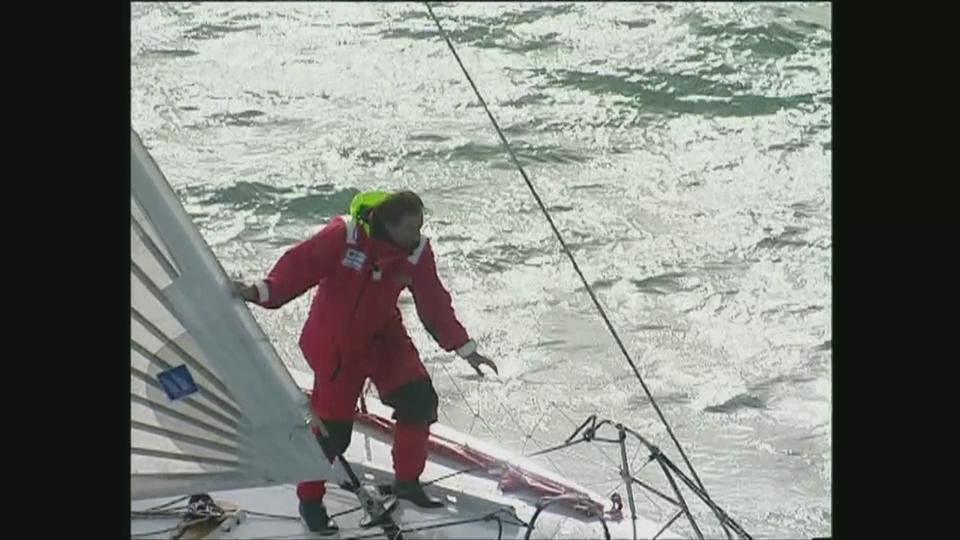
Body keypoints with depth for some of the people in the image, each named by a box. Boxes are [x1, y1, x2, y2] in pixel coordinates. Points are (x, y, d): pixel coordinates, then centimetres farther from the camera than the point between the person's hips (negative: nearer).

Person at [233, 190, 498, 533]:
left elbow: (434, 303, -2)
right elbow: (301, 265, -24)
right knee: (333, 426, -4)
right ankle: (309, 499, 19)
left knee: (419, 399, -11)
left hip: (383, 337, 4)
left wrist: (465, 348, -2)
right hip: (332, 344, -4)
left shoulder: (417, 251, -10)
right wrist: (262, 292, -39)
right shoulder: (343, 236, -25)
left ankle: (407, 481, 11)